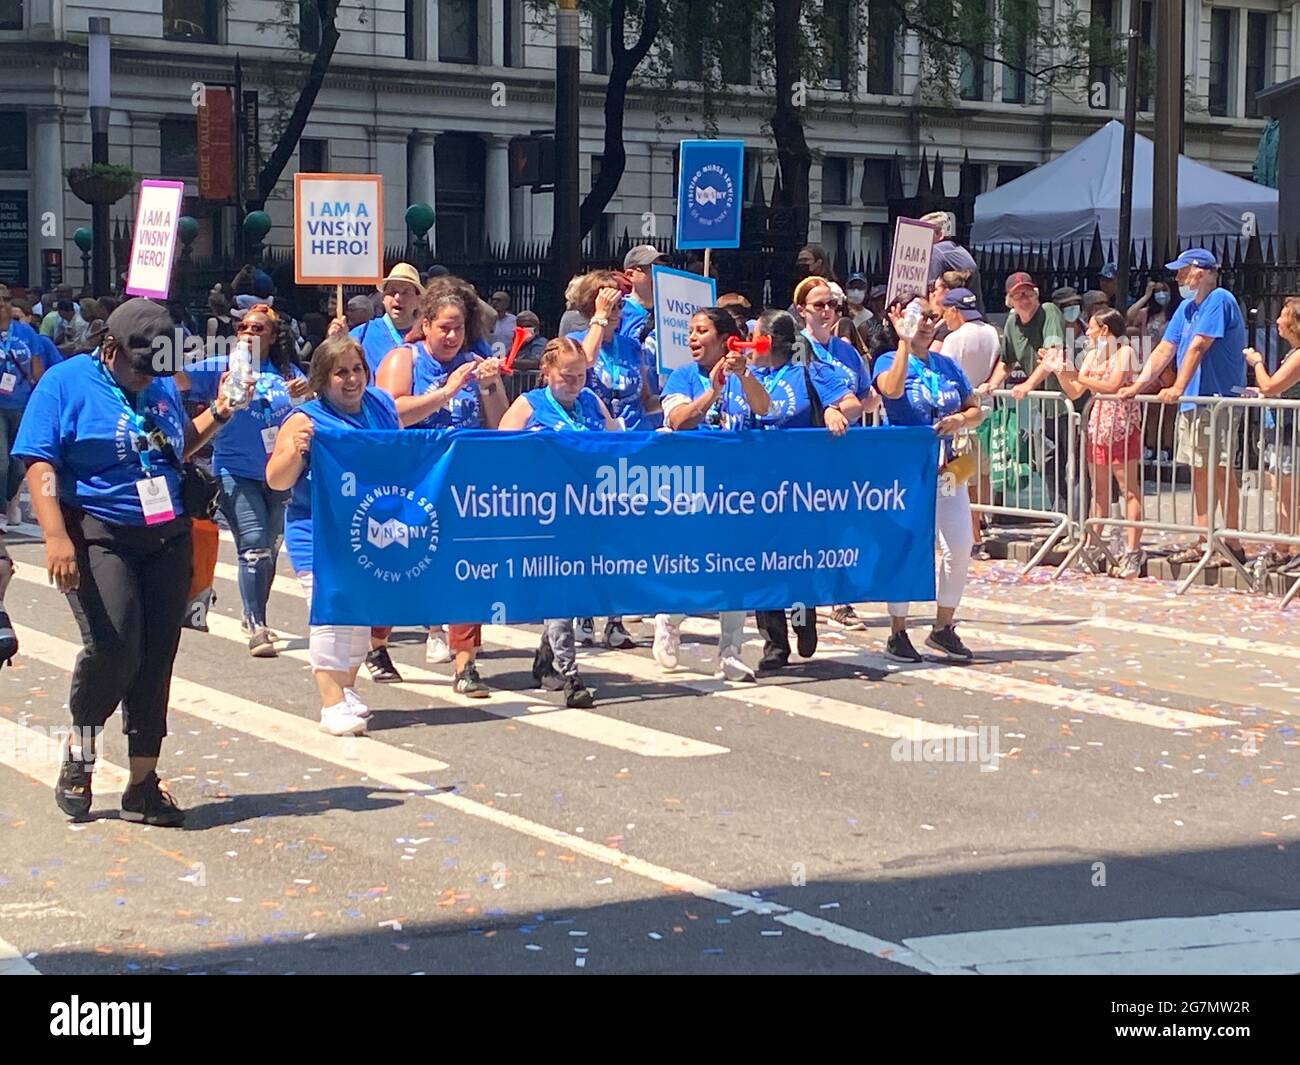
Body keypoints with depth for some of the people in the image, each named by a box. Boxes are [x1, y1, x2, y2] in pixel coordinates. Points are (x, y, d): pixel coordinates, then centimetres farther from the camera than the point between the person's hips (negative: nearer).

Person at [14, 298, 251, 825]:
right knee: (113, 646, -20)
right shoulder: (65, 383, -3)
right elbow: (40, 465, -11)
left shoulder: (162, 386, 14)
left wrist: (217, 414, 11)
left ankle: (143, 784, 11)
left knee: (156, 660, 3)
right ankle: (80, 752, 6)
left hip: (167, 538, 6)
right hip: (99, 537, -5)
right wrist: (56, 536, -23)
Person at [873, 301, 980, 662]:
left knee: (960, 548, 3)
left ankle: (943, 627, 18)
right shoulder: (889, 361, -4)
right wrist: (904, 341, -27)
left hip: (945, 469, 5)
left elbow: (976, 409, 15)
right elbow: (892, 389, -27)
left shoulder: (947, 366, 11)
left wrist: (961, 420, -7)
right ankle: (897, 633, 9)